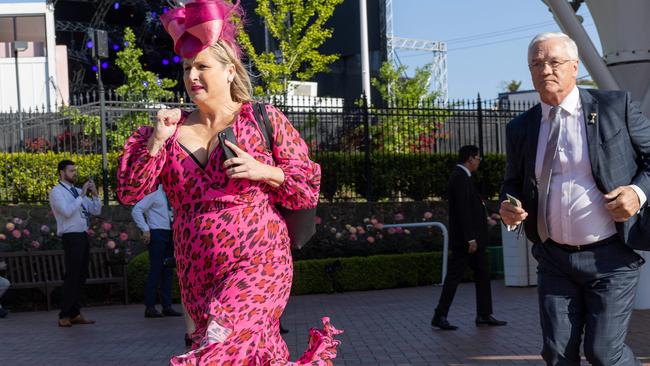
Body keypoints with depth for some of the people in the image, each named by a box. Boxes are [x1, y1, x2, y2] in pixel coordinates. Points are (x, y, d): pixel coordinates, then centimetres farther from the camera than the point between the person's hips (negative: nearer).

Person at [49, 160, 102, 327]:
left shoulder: (78, 191, 15)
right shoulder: (56, 192, -5)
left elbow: (96, 211, 14)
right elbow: (67, 211, -21)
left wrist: (94, 194, 0)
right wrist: (81, 196, -17)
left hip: (83, 236, 8)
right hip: (71, 238, -7)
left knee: (81, 276, 9)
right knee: (72, 276, -9)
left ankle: (75, 314, 15)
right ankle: (64, 316, -4)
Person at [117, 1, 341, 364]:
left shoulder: (264, 120, 1)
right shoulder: (174, 131, 8)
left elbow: (309, 188, 2)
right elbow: (129, 192, 4)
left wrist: (263, 171, -14)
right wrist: (155, 141, -7)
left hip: (258, 263, -4)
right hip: (197, 275, 4)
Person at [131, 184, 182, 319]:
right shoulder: (154, 193, -5)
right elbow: (136, 210, -11)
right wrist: (145, 229, -16)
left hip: (170, 234, 7)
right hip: (157, 234, -7)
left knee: (168, 271, 7)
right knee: (155, 270, -8)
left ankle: (167, 306, 10)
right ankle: (150, 308, -5)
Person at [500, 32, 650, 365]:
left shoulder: (615, 106, -3)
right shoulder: (520, 128, 7)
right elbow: (513, 183, 18)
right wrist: (509, 208, -4)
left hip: (611, 257, -3)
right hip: (554, 260, 4)